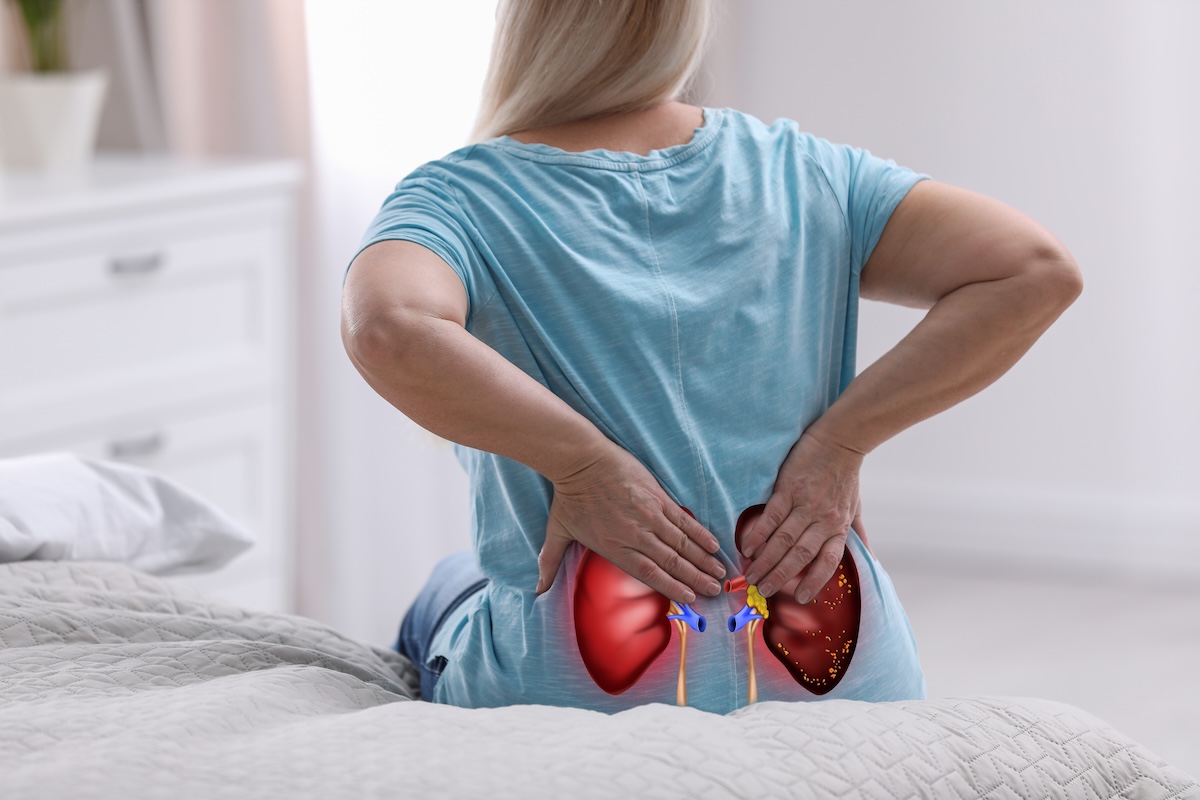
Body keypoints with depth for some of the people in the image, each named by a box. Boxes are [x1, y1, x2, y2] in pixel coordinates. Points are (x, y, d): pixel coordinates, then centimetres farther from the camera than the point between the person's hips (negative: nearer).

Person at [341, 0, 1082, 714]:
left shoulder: (463, 199, -9)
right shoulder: (801, 172, 0)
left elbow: (388, 326, -33)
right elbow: (1039, 270, -8)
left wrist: (583, 465, -21)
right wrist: (840, 442, -8)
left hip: (571, 692, -2)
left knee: (452, 589, 33)